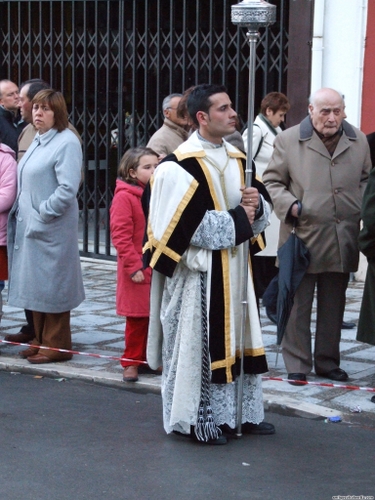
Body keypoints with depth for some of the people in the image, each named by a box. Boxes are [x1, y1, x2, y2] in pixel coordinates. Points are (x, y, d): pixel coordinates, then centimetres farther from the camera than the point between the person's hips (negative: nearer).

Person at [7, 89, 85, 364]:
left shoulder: (67, 143, -13)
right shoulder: (38, 142, 15)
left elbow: (68, 189, -21)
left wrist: (42, 214, -17)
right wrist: (21, 211, 11)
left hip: (51, 229, -9)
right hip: (29, 226, 9)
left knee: (51, 285, -2)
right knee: (34, 285, 13)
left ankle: (57, 346, 8)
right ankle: (42, 341, 23)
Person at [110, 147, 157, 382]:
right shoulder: (124, 197, -11)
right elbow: (120, 235, -14)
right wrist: (134, 266, -17)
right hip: (138, 271, -6)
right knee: (137, 318, 3)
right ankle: (132, 362, 15)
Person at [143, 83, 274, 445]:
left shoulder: (237, 160, 10)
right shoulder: (181, 166, -14)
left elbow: (261, 212, 16)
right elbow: (186, 224, -21)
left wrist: (257, 204, -8)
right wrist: (236, 220, -14)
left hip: (233, 271, 8)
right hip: (198, 274, -8)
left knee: (235, 340, 12)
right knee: (196, 344, -1)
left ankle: (237, 412, 22)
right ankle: (197, 419, 9)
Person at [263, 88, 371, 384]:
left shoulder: (358, 141, 7)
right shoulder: (288, 141, -4)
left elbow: (366, 179, 19)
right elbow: (272, 182, 2)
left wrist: (364, 206, 1)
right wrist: (289, 205, -14)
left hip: (343, 241, 4)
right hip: (303, 235, -3)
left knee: (334, 306, 13)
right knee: (298, 306, 3)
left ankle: (328, 361, 25)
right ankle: (297, 364, 13)